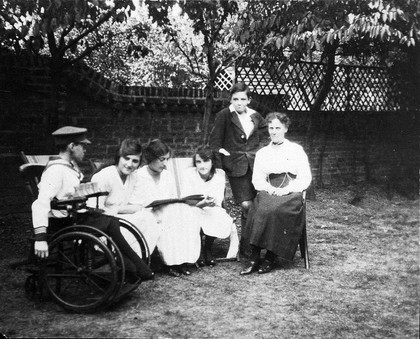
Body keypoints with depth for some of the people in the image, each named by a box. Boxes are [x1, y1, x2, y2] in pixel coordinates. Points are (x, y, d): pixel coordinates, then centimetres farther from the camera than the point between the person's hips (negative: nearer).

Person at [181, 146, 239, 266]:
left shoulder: (219, 174, -6)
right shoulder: (189, 174, -11)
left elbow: (218, 202, -10)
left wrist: (212, 202, -35)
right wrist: (202, 204, -37)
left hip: (213, 211, 2)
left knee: (225, 220, -30)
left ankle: (207, 248, -1)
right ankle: (199, 250, -5)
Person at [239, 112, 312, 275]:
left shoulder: (296, 150, 12)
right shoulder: (262, 153, 21)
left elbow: (305, 178, 3)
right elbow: (257, 179, 13)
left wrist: (286, 189, -12)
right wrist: (270, 189, -9)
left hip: (292, 194, -2)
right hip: (268, 192, 2)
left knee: (274, 210, -34)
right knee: (261, 208, -31)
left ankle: (270, 258, -26)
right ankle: (254, 258, -31)